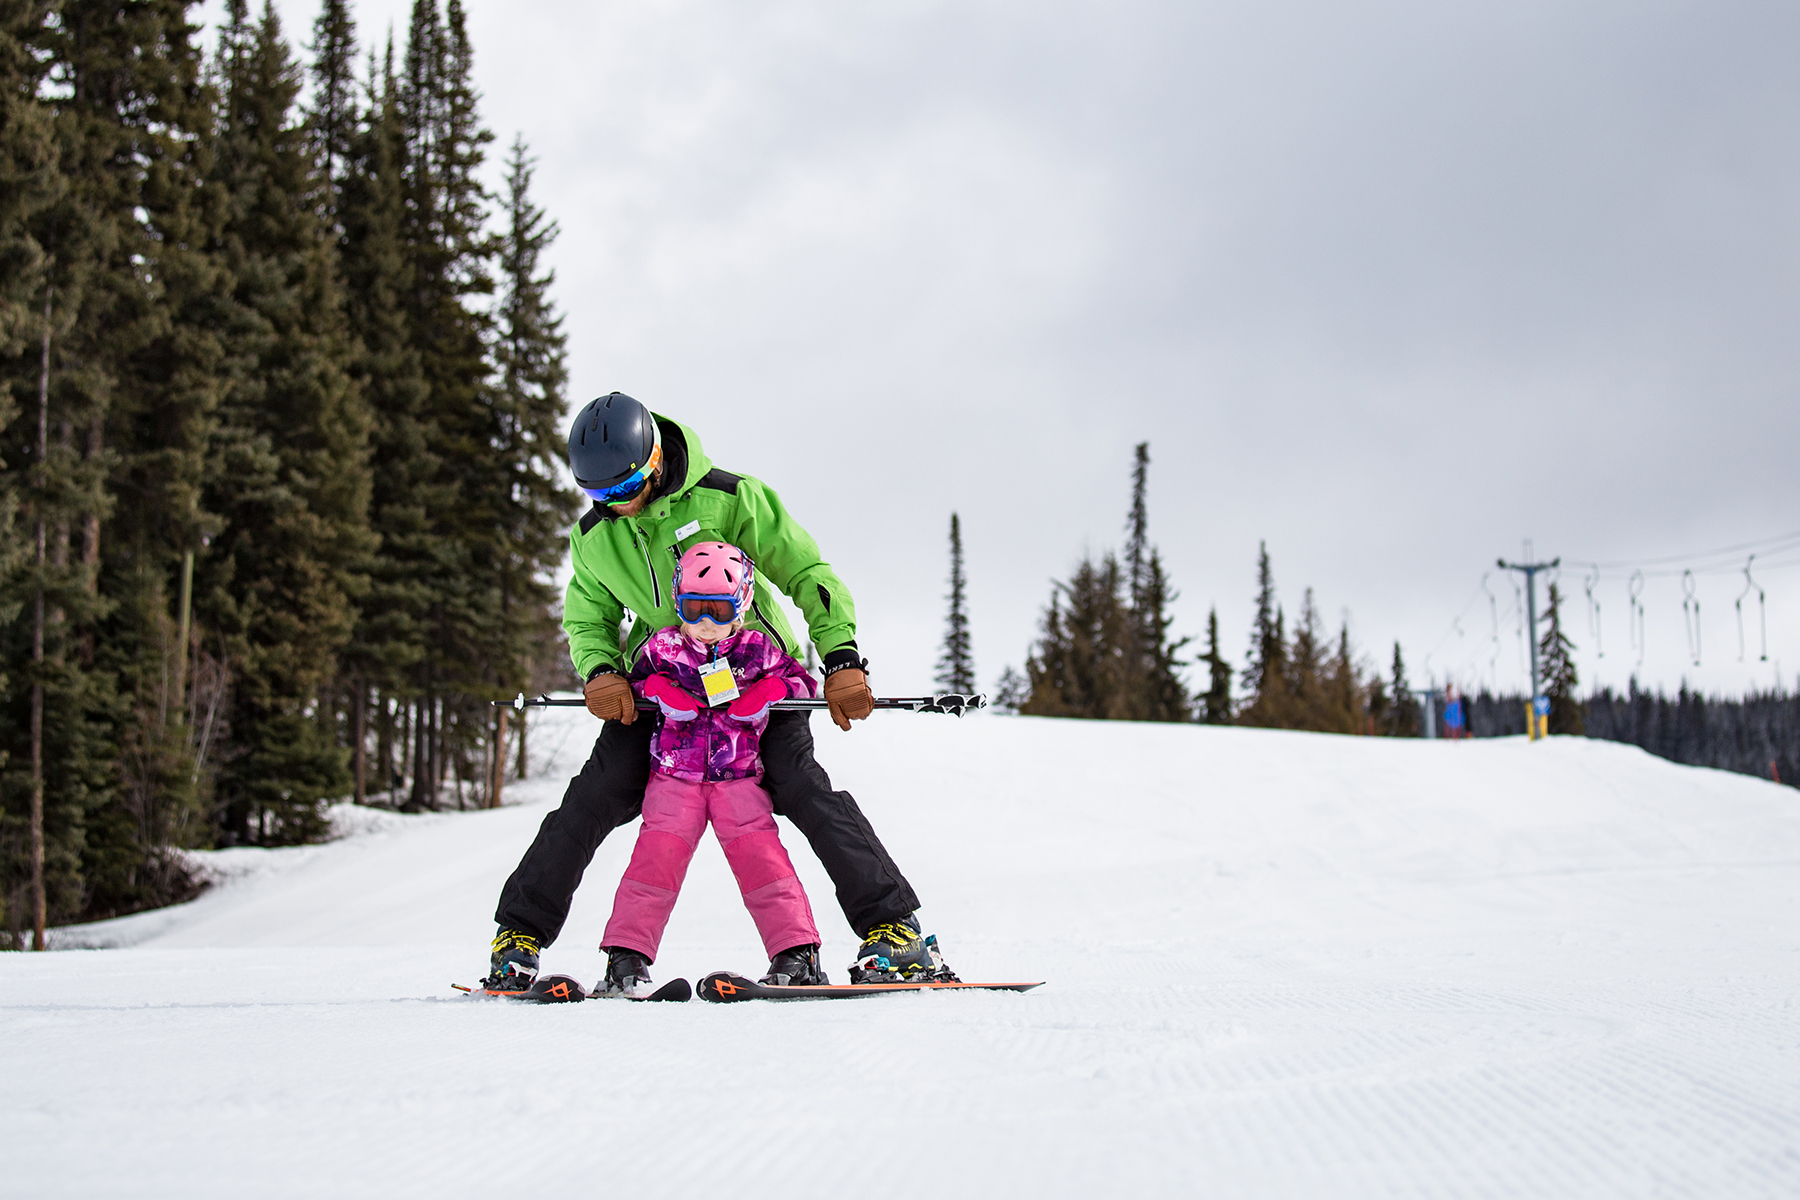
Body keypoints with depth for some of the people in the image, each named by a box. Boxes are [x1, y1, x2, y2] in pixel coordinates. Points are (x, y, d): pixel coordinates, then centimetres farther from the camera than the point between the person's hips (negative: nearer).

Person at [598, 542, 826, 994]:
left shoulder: (756, 650, 2)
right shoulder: (662, 648, 3)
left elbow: (803, 681, 10)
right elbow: (631, 684, 15)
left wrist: (769, 690, -10)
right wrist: (654, 688, -7)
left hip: (739, 778, 0)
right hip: (674, 776, 1)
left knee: (760, 858, -9)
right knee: (656, 857, -9)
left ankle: (798, 951, -6)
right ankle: (626, 955, -5)